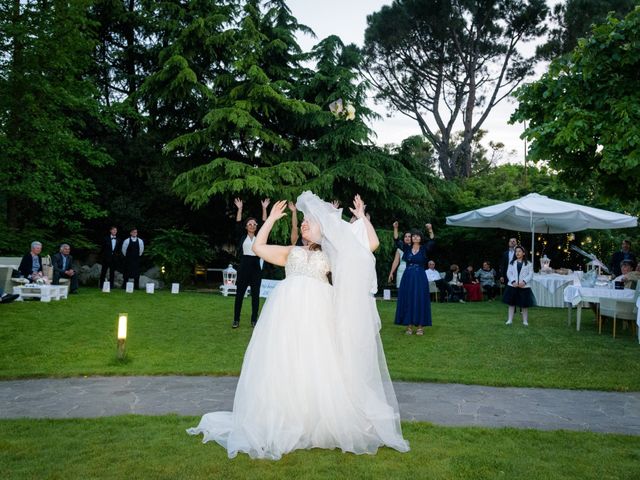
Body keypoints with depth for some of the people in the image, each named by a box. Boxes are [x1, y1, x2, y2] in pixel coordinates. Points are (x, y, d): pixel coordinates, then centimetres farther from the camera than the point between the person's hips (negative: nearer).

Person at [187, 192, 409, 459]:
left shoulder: (332, 257, 21)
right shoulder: (291, 252, 26)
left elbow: (371, 244, 18)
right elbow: (258, 247, 19)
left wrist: (361, 217, 20)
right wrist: (271, 219, 22)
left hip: (318, 313, -1)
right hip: (288, 310, 1)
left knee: (320, 369, -4)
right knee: (284, 367, -1)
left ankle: (324, 426, 8)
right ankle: (281, 427, 9)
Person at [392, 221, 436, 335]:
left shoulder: (424, 249, 1)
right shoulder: (407, 248, 7)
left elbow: (432, 242, -16)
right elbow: (397, 240, -3)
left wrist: (430, 230, -32)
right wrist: (395, 228, -17)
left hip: (420, 278, -2)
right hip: (407, 278, 2)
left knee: (420, 301, -1)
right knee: (407, 301, 2)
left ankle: (420, 326, 5)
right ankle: (409, 326, 8)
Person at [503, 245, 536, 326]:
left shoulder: (528, 263, 5)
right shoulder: (512, 263, 10)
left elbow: (530, 274, -1)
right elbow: (509, 273, 4)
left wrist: (524, 281, -15)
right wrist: (513, 281, -12)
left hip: (524, 286, -2)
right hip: (512, 285, 2)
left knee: (524, 304, 2)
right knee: (511, 303, 4)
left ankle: (525, 321, 12)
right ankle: (510, 320, 10)